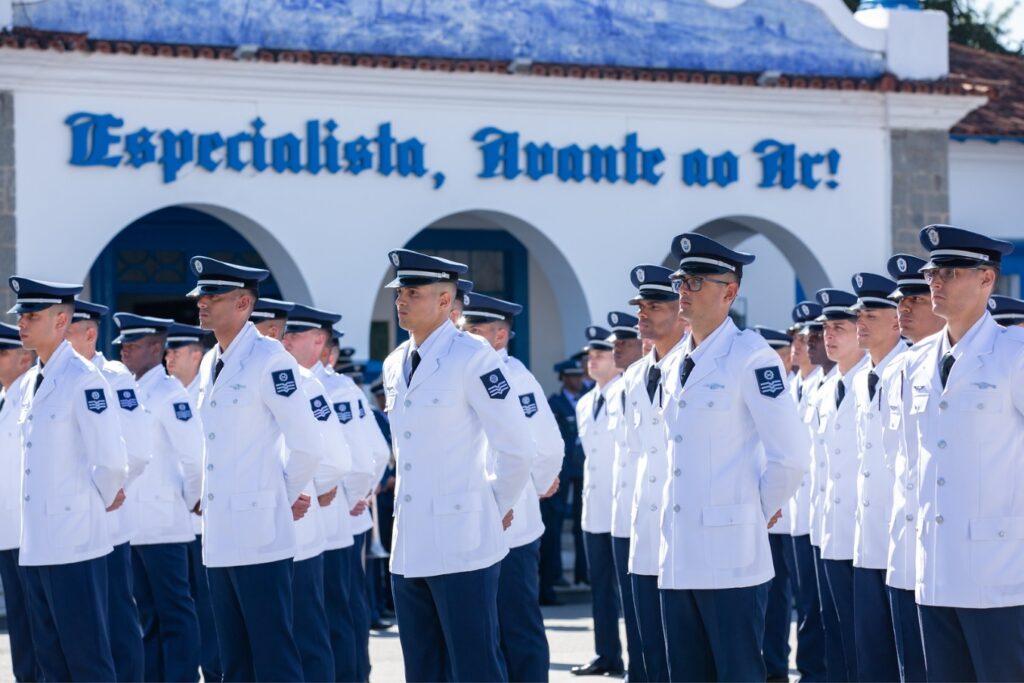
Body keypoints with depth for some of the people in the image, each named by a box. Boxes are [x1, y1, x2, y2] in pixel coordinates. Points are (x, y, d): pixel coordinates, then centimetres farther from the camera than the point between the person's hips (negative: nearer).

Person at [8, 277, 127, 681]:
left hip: (74, 545, -9)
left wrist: (100, 500, -1)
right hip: (36, 544, 9)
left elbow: (111, 461, -17)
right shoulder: (31, 382, 14)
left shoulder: (83, 381, -13)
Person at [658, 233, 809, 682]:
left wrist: (763, 510, -4)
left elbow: (790, 453, -15)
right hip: (678, 557, 8)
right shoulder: (676, 365, 15)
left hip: (730, 555, -8)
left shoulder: (750, 358, -10)